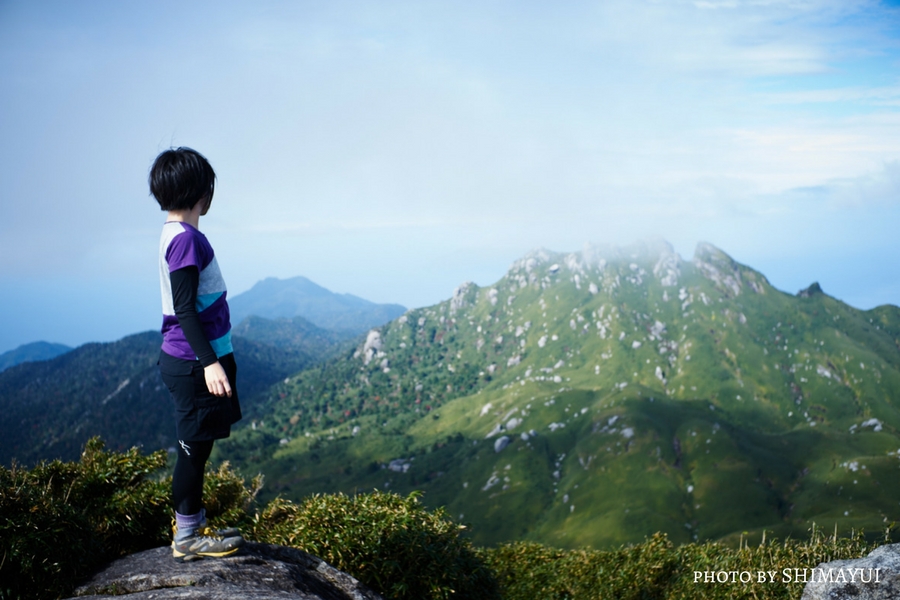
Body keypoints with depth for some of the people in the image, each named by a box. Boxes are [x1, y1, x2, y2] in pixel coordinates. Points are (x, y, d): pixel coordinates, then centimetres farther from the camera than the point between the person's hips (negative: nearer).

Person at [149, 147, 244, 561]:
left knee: (195, 448, 18)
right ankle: (187, 538, 11)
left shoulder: (175, 234, 12)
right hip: (194, 363, -10)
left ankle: (192, 525, 30)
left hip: (190, 360, 10)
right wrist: (209, 362, -28)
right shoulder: (186, 238, -18)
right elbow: (185, 309, -23)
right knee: (194, 448, 0)